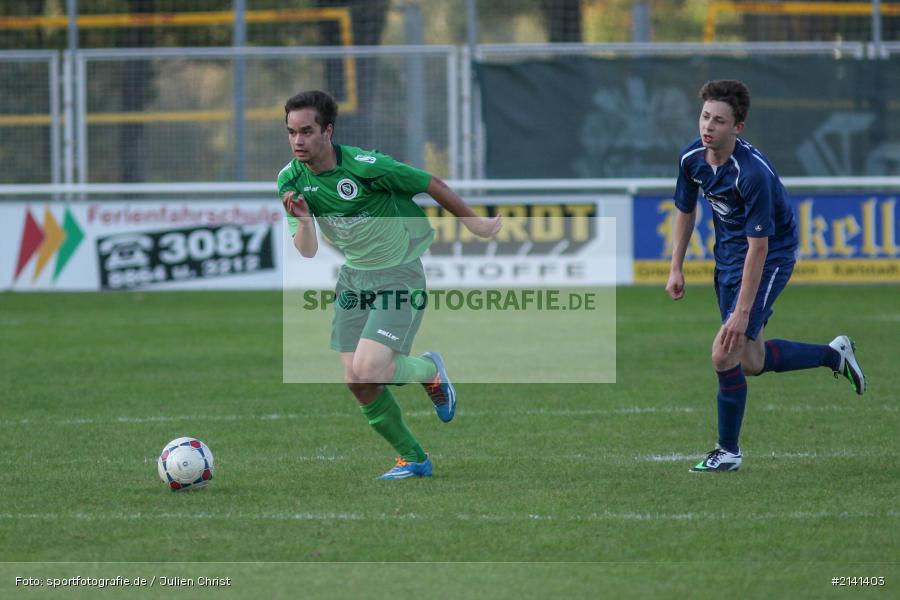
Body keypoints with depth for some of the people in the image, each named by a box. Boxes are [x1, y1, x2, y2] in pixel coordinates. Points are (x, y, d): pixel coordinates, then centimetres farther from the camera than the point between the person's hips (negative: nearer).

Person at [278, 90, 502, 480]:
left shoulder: (366, 166, -23)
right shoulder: (291, 180, -6)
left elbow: (431, 185, -9)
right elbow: (307, 251, -5)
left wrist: (473, 222, 4)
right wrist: (302, 219, -26)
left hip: (398, 274, -6)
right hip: (354, 276, 6)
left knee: (368, 371, -21)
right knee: (356, 383, 0)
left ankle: (429, 370, 12)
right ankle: (413, 459, 19)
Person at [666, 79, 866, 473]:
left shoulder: (753, 172, -31)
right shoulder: (692, 158, -10)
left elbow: (758, 246, -29)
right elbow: (686, 211, 10)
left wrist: (742, 313, -30)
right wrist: (676, 269, 7)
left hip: (769, 259, -8)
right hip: (727, 255, 8)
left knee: (725, 354, -16)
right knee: (750, 363, 16)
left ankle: (728, 451, 0)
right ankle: (834, 355, 39)